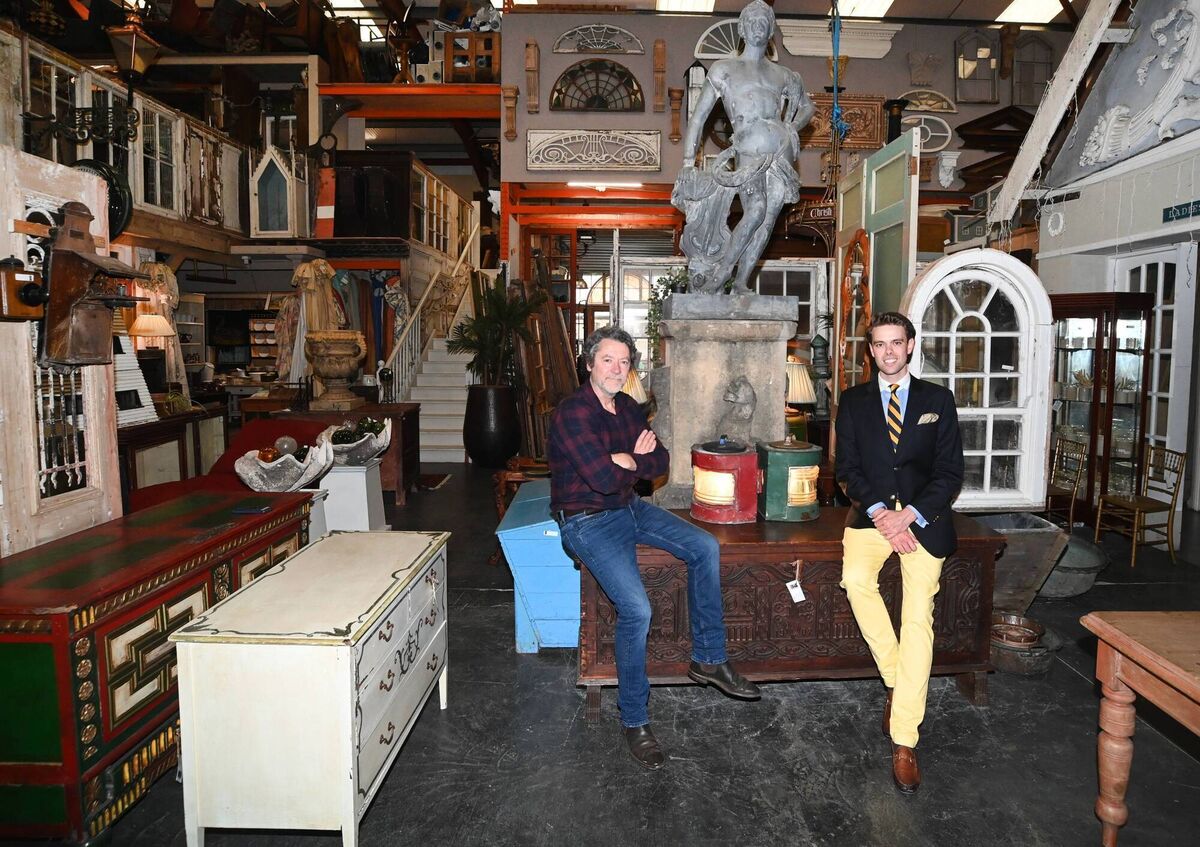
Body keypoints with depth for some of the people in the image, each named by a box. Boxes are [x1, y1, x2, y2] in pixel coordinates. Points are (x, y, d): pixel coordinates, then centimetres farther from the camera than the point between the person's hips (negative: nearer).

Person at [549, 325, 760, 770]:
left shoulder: (627, 407, 8)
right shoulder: (573, 412, -19)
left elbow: (660, 461, 6)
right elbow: (603, 478, -27)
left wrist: (627, 461, -15)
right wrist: (635, 461, -7)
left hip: (629, 508, 8)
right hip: (587, 521, -8)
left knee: (705, 547, -2)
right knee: (637, 609, -22)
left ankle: (708, 658, 11)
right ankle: (634, 721, -3)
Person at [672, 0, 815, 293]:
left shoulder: (783, 76, 21)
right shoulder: (724, 69, 12)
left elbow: (807, 106, 36)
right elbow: (698, 117, 7)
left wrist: (794, 127, 13)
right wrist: (688, 163, -3)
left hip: (781, 152, 4)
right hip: (747, 155, -3)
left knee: (767, 220, -8)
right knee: (756, 209, -26)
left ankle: (741, 281, -3)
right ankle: (723, 268, -15)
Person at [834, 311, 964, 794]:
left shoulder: (937, 400, 9)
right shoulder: (853, 401, 11)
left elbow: (950, 471, 2)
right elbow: (846, 468, 3)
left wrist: (908, 515, -13)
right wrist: (879, 514, -13)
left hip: (924, 515, -1)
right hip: (871, 512, 1)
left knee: (918, 613, -16)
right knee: (856, 579, -29)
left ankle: (904, 742, -12)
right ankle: (897, 680, -8)